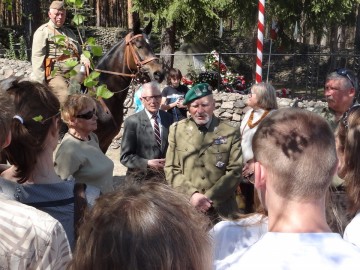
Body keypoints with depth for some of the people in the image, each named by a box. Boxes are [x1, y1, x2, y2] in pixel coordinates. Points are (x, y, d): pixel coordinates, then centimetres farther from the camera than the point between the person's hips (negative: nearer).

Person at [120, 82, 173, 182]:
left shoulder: (168, 118, 2)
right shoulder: (132, 122, -10)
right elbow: (125, 157, -9)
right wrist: (147, 163, -23)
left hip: (166, 177, 4)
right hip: (141, 178, -3)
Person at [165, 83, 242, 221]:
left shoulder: (231, 133, 0)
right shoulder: (177, 130, 3)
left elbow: (234, 171, -4)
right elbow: (171, 169, 1)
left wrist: (209, 198, -13)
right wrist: (191, 194, -12)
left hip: (220, 210, 0)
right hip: (185, 208, 1)